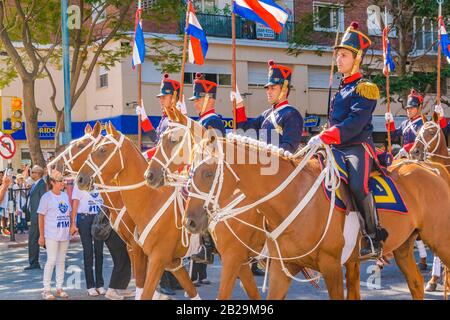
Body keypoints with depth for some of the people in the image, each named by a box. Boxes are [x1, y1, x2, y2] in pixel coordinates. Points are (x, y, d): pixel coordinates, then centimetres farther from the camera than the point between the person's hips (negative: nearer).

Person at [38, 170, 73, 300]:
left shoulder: (65, 195, 12)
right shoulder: (47, 197, -6)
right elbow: (41, 217, -5)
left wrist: (71, 227, 11)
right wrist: (41, 236, -8)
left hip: (65, 234, 6)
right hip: (51, 234, -6)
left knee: (61, 261, 9)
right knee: (51, 260, -7)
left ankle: (59, 289, 16)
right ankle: (46, 290, 1)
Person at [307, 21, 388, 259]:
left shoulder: (364, 88, -7)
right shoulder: (341, 90, 20)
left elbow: (355, 123, -20)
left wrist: (324, 137, -27)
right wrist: (323, 140, 10)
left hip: (358, 148, -9)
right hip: (338, 149, 9)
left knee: (357, 185, -31)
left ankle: (373, 239, -22)